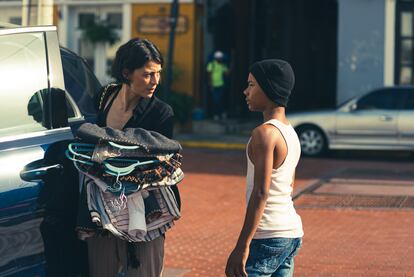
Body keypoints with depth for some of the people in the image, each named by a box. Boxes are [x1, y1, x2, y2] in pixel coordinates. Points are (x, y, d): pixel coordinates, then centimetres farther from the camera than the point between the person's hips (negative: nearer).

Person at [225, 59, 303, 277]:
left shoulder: (265, 133, -15)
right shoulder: (290, 132, 13)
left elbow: (261, 192, -21)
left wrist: (242, 246, -22)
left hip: (267, 237, -9)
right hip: (292, 233, 9)